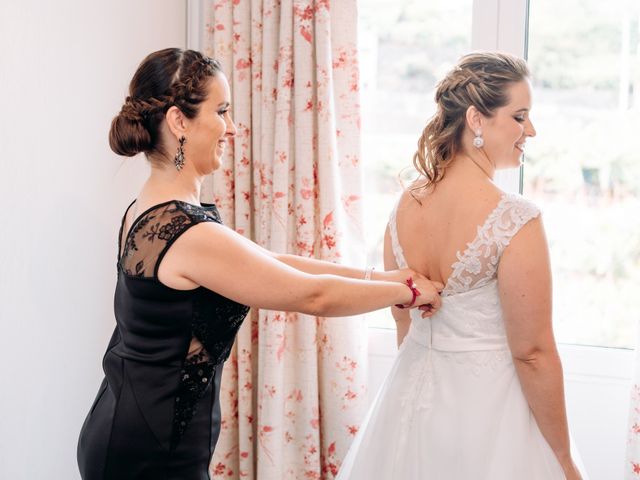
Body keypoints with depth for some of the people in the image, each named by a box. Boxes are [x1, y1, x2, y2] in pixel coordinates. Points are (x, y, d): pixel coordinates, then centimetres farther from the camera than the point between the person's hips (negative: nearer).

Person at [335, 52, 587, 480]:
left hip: (412, 400, 6)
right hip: (488, 408, -6)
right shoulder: (515, 220, -23)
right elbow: (533, 354, -19)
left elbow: (403, 320, 8)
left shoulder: (406, 205, -3)